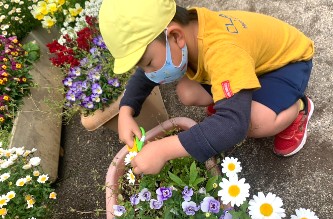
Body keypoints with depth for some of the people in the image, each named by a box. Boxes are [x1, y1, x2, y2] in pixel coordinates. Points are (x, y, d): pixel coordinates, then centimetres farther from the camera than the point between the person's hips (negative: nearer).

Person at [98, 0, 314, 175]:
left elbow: (234, 125, -53)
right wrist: (126, 113, -19)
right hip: (251, 60, 7)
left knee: (256, 123, -34)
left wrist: (163, 150, -53)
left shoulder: (222, 52, -44)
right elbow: (143, 76, -3)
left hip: (289, 58, -7)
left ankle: (298, 108, -1)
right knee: (187, 94, -13)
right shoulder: (187, 32, -18)